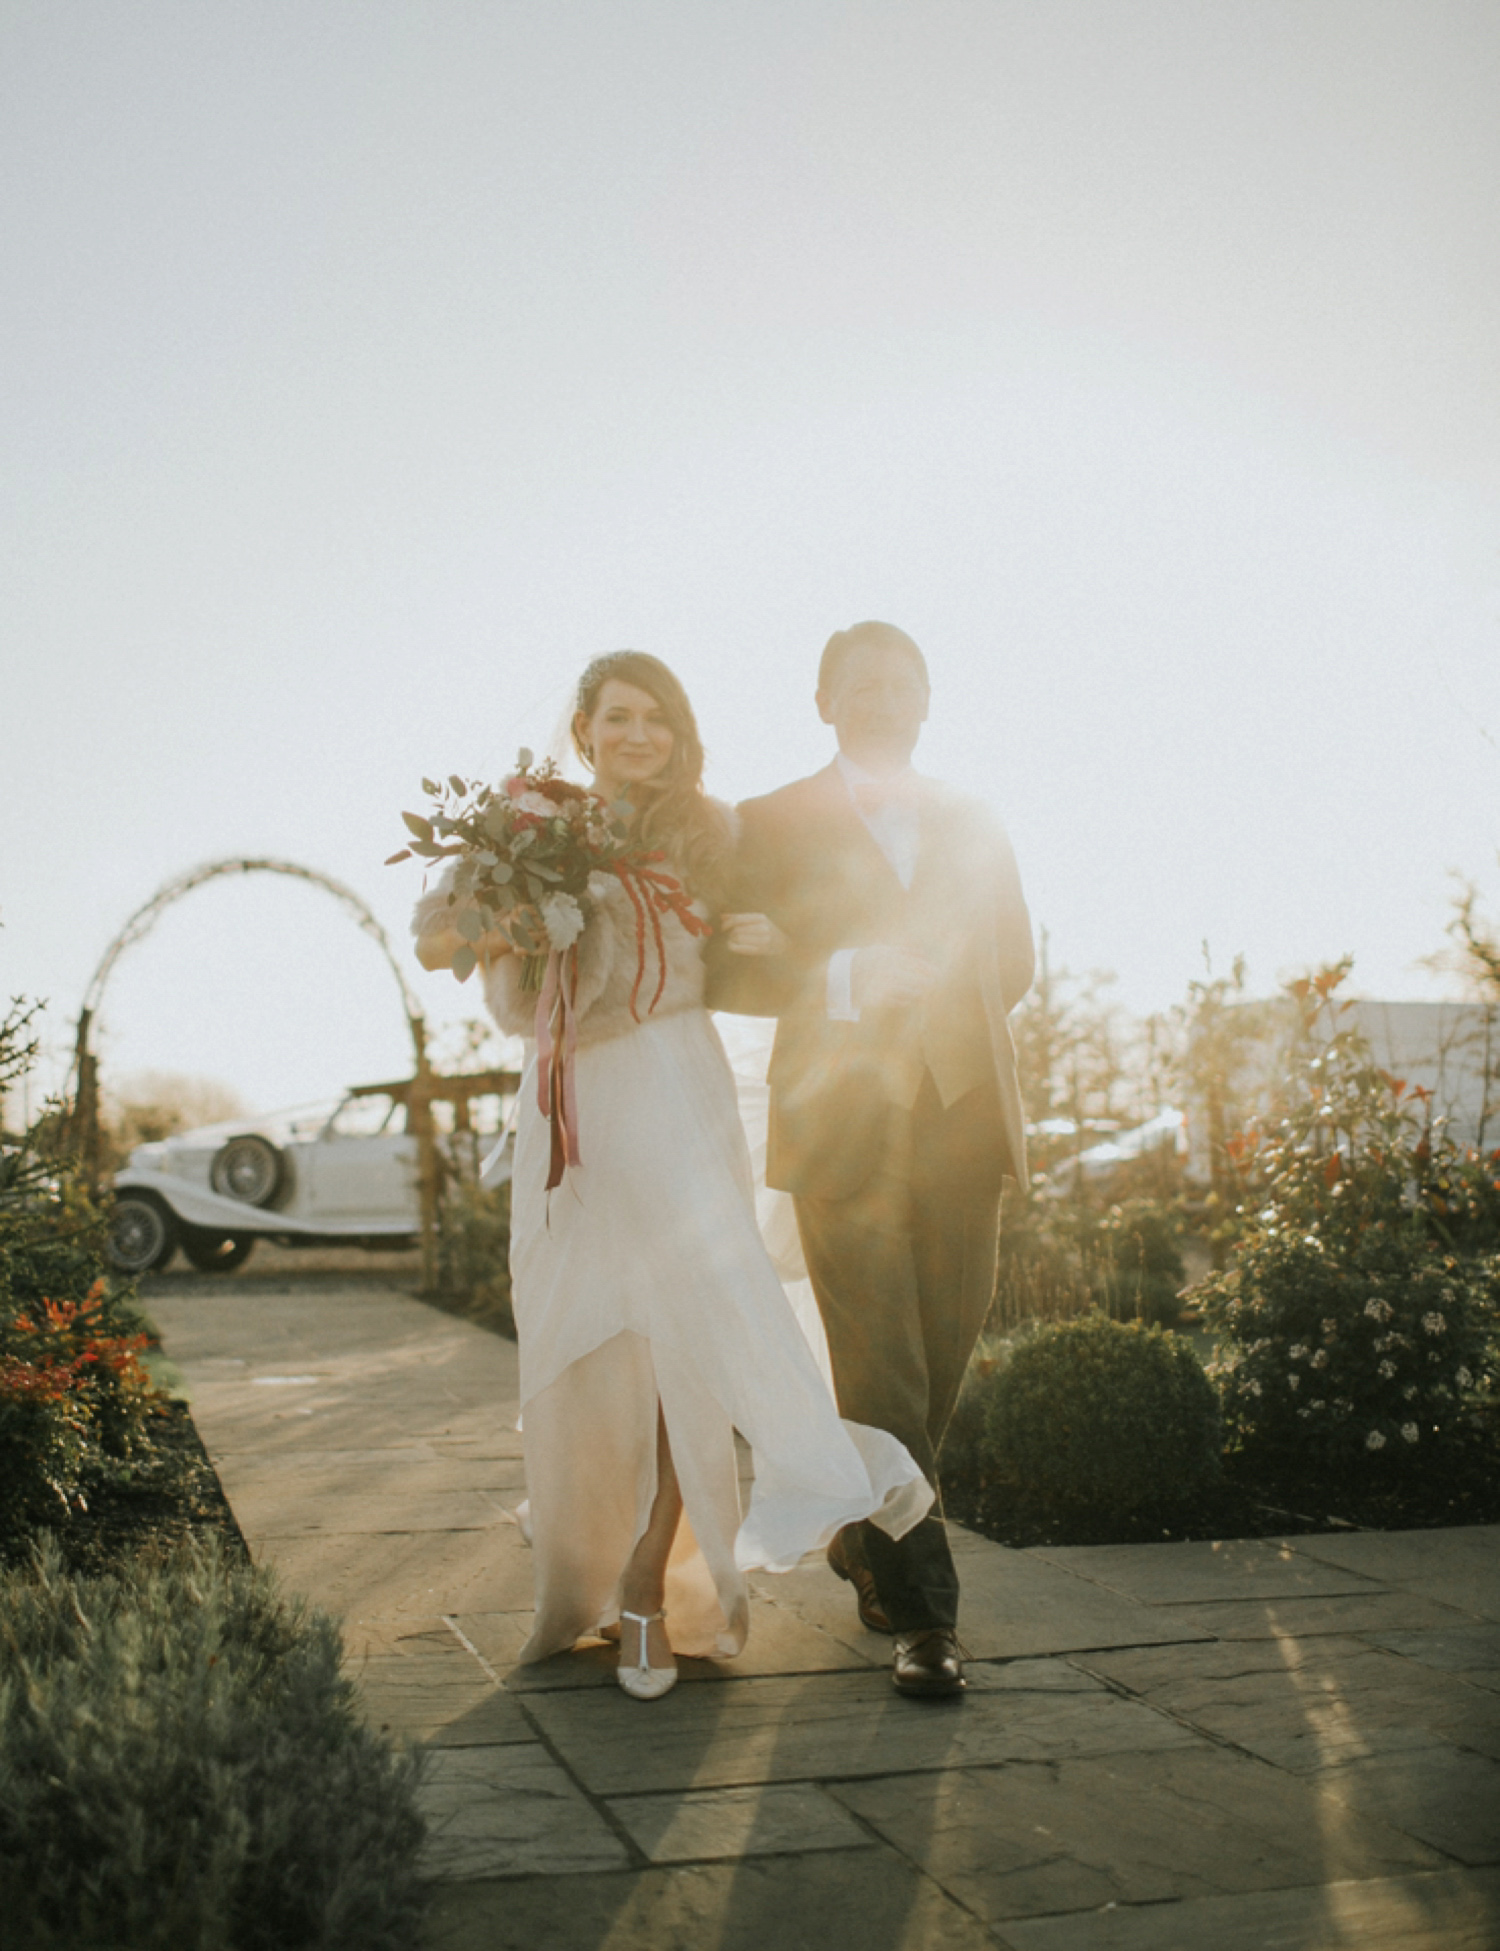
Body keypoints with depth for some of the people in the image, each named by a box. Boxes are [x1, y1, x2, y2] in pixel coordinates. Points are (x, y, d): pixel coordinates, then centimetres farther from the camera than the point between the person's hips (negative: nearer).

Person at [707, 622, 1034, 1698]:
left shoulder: (976, 826, 18)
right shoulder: (773, 825, 6)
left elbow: (1015, 961, 22)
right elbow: (729, 971, 1)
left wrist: (929, 994, 4)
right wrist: (844, 980, -13)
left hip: (963, 1119, 4)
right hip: (846, 1126, -4)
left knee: (945, 1353, 8)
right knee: (882, 1372, -8)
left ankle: (864, 1539, 32)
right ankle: (921, 1610, -1)